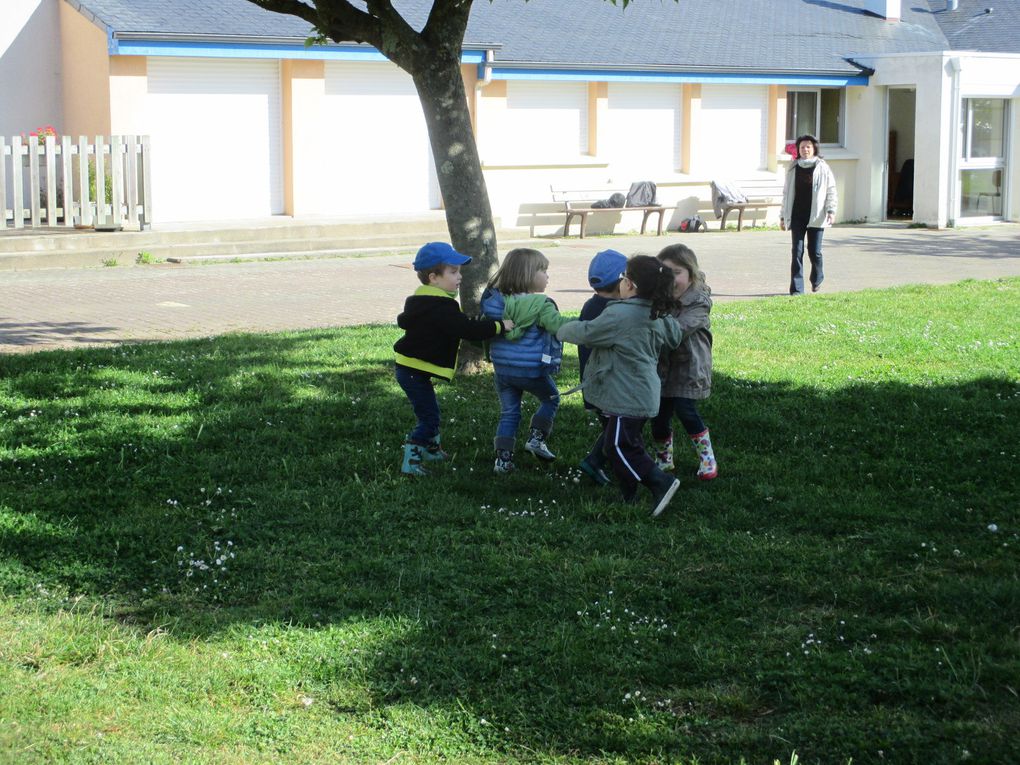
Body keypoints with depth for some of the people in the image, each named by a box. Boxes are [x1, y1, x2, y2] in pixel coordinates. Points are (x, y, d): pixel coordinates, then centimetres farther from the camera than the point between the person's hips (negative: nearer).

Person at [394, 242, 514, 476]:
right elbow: (468, 329, -29)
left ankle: (431, 448, 42)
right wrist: (499, 326, -21)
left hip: (408, 368, 11)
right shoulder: (441, 307, -24)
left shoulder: (419, 301, 10)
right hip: (415, 372, -11)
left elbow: (403, 320, 27)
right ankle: (411, 462, -8)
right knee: (428, 417, -6)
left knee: (429, 411, 26)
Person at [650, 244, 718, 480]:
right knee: (659, 413, 5)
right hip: (662, 365, 5)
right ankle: (663, 459, 25)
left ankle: (707, 458, 3)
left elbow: (679, 328, -28)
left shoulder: (699, 301, -15)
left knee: (685, 410, -13)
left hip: (689, 366, -5)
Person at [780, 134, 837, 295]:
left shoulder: (822, 168, 1)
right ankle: (796, 288, -3)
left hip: (816, 216, -2)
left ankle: (817, 279, 30)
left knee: (814, 251, 2)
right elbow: (787, 193, 13)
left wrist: (831, 210, -11)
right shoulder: (793, 168, 9)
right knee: (797, 252, -4)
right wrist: (783, 216, 11)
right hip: (797, 216, 2)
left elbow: (831, 190, 1)